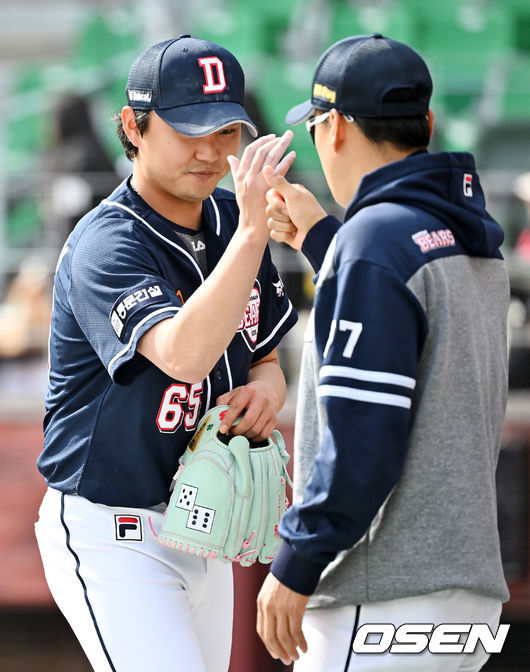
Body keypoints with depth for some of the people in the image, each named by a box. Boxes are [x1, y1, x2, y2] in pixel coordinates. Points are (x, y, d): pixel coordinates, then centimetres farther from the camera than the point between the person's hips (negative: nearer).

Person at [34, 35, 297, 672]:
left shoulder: (232, 222, 4)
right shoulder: (104, 245, -21)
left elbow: (262, 351, 18)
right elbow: (184, 355, -38)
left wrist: (269, 384, -7)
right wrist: (253, 231, -44)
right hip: (109, 538, -8)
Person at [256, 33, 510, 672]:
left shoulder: (374, 240, -13)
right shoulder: (474, 246, 14)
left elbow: (362, 434, -19)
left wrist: (295, 566, -14)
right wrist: (319, 240, 31)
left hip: (387, 596, -9)